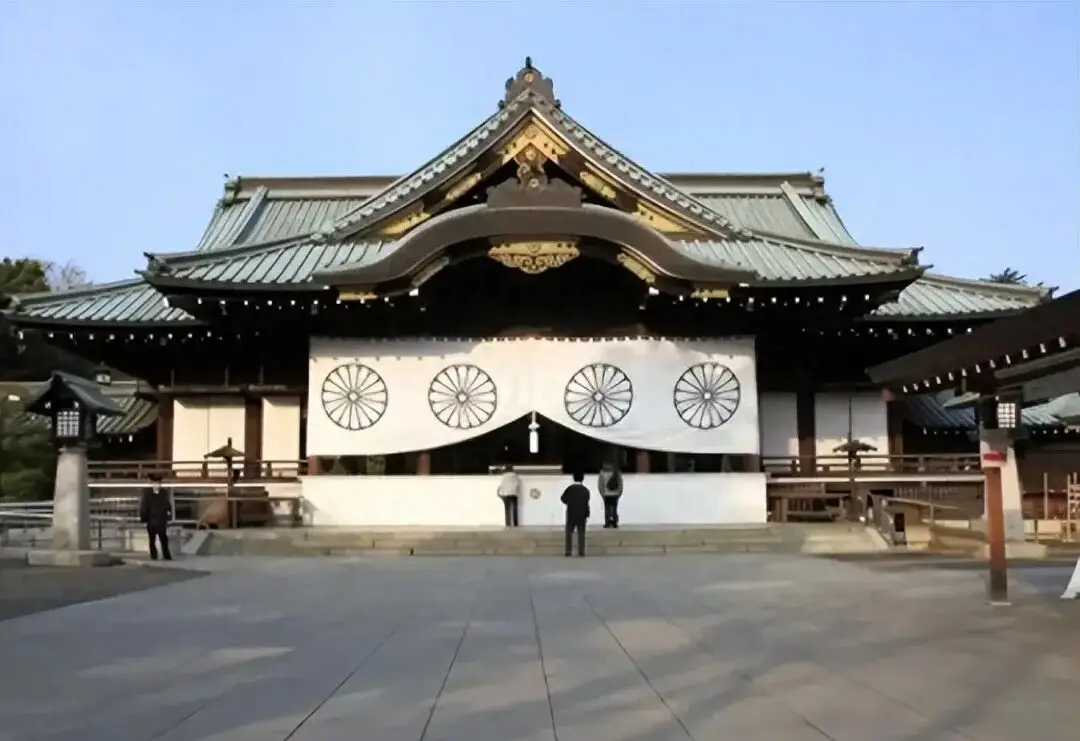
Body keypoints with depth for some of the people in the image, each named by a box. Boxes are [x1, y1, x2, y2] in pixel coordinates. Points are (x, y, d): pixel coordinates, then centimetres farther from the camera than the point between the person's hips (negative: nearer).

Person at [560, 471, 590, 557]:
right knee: (581, 533, 5)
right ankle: (581, 551, 0)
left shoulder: (569, 488, -4)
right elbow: (586, 504, -4)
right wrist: (587, 515, 4)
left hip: (571, 514, 0)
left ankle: (568, 551, 2)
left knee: (569, 532, 7)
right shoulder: (585, 490, -5)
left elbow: (563, 498, 2)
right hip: (581, 515, 0)